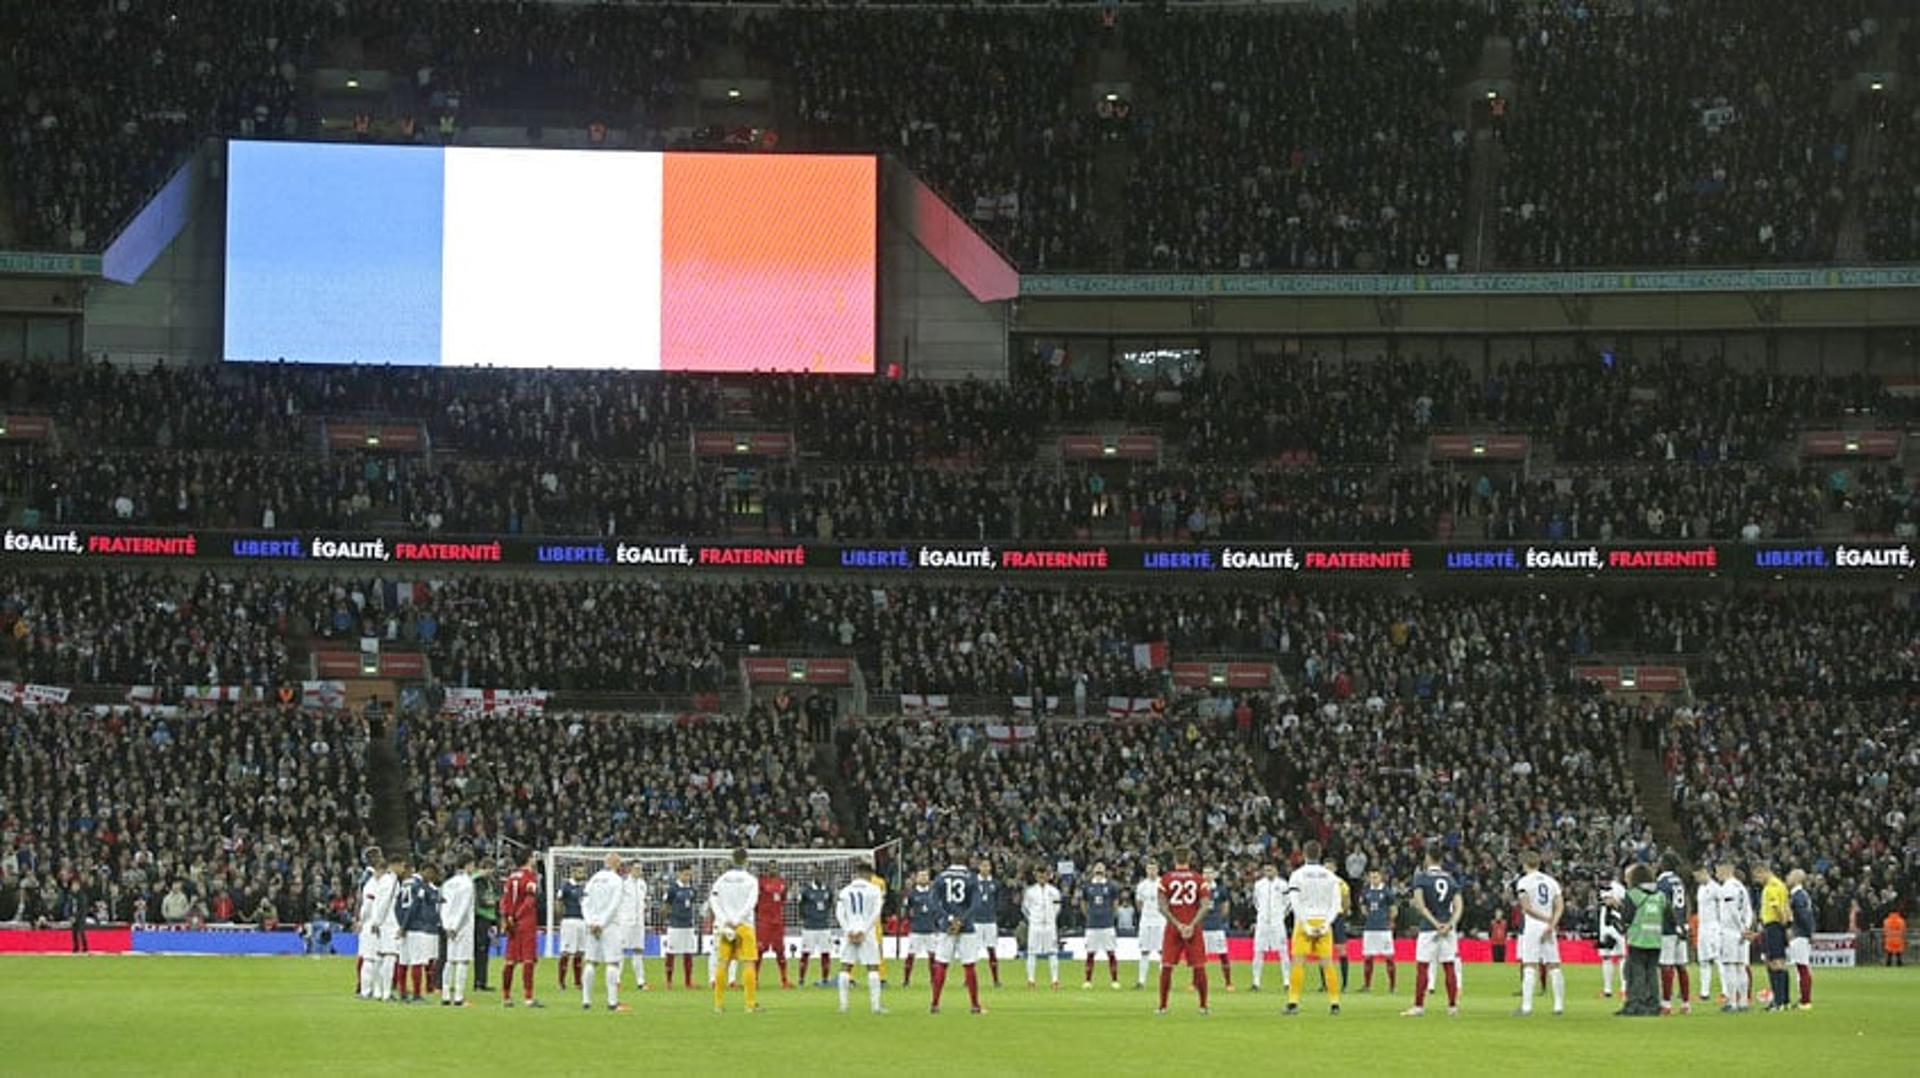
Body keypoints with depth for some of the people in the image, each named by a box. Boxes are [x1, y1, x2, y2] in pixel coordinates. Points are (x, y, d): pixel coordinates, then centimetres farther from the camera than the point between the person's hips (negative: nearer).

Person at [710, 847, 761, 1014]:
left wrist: (725, 921, -6)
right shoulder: (750, 880, -2)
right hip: (744, 925, -3)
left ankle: (719, 1004, 5)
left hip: (724, 926, 3)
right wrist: (736, 921, -13)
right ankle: (751, 1004, -6)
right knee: (748, 964, -2)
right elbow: (751, 903, -11)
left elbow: (713, 900, -1)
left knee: (722, 964, 6)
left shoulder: (722, 879, 6)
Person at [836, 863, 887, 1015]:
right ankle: (875, 1005, -3)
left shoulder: (845, 891, 8)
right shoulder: (874, 890, 1)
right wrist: (863, 931, -10)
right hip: (867, 933, -2)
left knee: (845, 967, 7)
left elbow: (839, 913, 0)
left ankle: (843, 1004, 2)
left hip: (849, 933, 2)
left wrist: (849, 931, -6)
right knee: (873, 968, 2)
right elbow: (876, 913, -8)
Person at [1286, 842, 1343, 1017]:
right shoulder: (1330, 876, 6)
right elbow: (1336, 904, 0)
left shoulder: (1297, 875, -3)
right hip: (1324, 922, 3)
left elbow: (1295, 902, -11)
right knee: (1327, 963, 5)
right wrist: (1327, 923, -3)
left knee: (1299, 962, -2)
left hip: (1305, 922, -3)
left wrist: (1305, 925, -11)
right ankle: (1334, 1004, 3)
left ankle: (1293, 1002, -9)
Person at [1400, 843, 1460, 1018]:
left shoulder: (1421, 877, -4)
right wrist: (1451, 924, -9)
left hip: (1429, 928, -4)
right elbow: (1458, 905, 0)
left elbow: (1420, 904, -14)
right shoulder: (1449, 878, 9)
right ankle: (1453, 1005, 9)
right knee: (1449, 966, 8)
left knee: (1422, 967, 0)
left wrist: (1434, 922, -15)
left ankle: (1419, 1006, -1)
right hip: (1448, 929, 4)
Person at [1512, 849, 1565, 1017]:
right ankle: (1559, 1005, 5)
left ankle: (1527, 1006, -14)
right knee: (1553, 966, 7)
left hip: (1532, 926, -5)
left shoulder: (1524, 882, -2)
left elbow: (1526, 907, -13)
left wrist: (1547, 919, -9)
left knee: (1529, 967, -8)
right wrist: (1552, 924, -7)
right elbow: (1560, 906, 3)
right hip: (1549, 928, 5)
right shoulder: (1551, 881, 13)